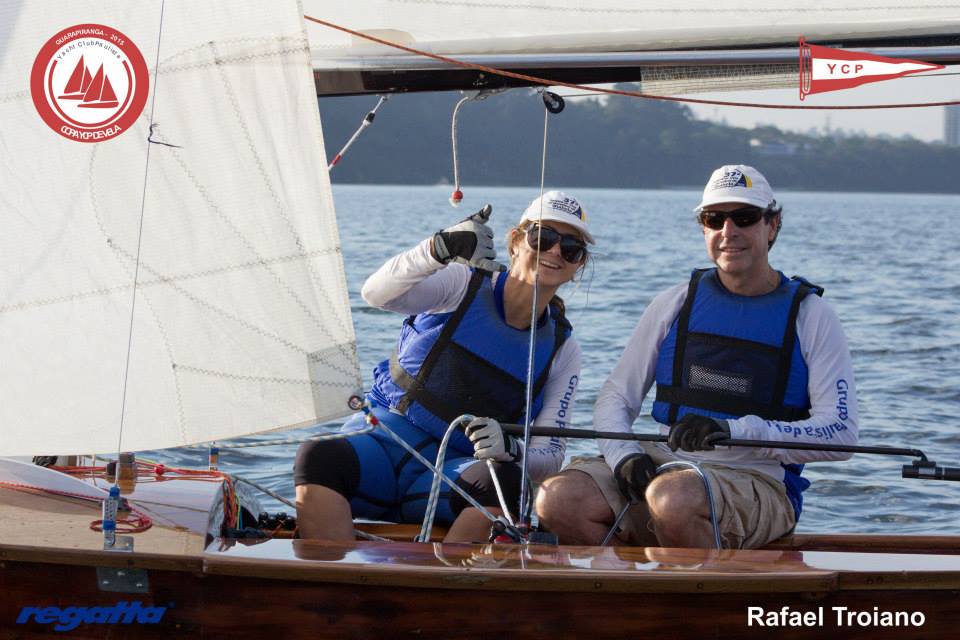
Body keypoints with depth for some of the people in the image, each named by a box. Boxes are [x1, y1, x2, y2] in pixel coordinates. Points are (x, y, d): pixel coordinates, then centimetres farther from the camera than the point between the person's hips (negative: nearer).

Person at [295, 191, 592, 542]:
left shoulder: (561, 350, 7)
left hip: (451, 471, 1)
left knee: (506, 480, -35)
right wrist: (439, 248, -36)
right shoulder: (464, 285, 1)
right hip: (386, 434, -1)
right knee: (318, 457, -34)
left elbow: (549, 458, 1)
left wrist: (509, 448, -24)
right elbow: (377, 294, -18)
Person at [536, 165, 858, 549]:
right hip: (664, 462, 4)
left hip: (758, 480, -4)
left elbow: (841, 433, -7)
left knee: (670, 497, -38)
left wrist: (732, 430, -20)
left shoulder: (810, 316, 3)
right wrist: (624, 455, -9)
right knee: (557, 500, -23)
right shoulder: (676, 305, 13)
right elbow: (616, 398, 15)